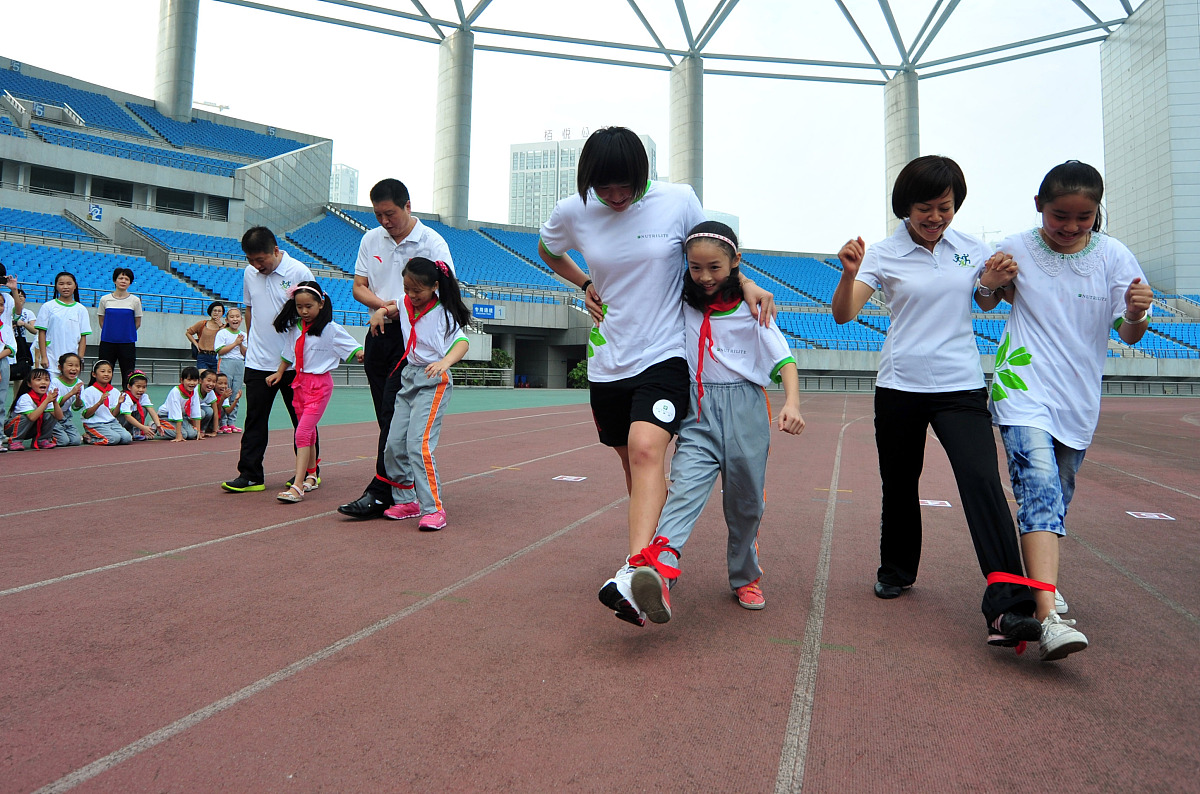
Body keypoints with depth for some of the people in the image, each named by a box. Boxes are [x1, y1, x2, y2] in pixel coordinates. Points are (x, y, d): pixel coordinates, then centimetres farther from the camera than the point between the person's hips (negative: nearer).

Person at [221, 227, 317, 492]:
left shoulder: (299, 272, -10)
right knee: (255, 420, 4)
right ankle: (250, 475, 10)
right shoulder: (249, 273, 5)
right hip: (258, 361, 4)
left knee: (302, 420, 7)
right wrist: (251, 340, 18)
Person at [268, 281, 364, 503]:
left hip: (320, 383, -7)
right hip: (299, 382, 7)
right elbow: (288, 354, 23)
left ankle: (297, 486, -15)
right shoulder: (294, 328, 9)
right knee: (307, 433, 15)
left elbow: (352, 346, -14)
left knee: (303, 433, -14)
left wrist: (360, 353, -33)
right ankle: (311, 476, 30)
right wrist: (278, 373, 21)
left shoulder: (330, 329, -10)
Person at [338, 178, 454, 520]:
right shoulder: (370, 239, 12)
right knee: (386, 416, 8)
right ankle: (401, 490, 18)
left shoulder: (432, 242, -5)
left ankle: (380, 494, -9)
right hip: (379, 335, 6)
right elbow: (359, 286, 12)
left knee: (395, 413, -12)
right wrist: (382, 303, -10)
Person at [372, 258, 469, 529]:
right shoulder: (406, 305, 10)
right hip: (408, 378, 8)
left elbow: (462, 341, -23)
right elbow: (392, 306, 35)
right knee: (394, 445, 7)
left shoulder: (443, 313, -10)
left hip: (433, 382, -8)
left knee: (419, 443, -19)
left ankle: (433, 508, -14)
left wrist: (444, 362, -42)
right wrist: (381, 311, 12)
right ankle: (406, 501, 23)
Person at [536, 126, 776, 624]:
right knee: (632, 462, 12)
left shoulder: (679, 201, -6)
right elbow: (547, 251, 21)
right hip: (607, 364, 3)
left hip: (663, 356, -3)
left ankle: (634, 571, -30)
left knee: (646, 450, -25)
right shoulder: (572, 213, -1)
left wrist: (746, 284, -4)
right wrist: (586, 284, 7)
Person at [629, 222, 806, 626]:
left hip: (745, 411, 0)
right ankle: (659, 568, -41)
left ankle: (746, 578, 30)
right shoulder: (682, 303, 8)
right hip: (698, 411, 1)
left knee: (745, 502, 9)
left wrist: (792, 403, -21)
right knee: (686, 486, -21)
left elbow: (783, 359, -4)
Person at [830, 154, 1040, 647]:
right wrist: (849, 273, -29)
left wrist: (997, 283, -1)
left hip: (961, 387, 1)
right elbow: (843, 314, -10)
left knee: (983, 483, -16)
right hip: (899, 388, 0)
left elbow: (989, 304, 22)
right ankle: (896, 570, 35)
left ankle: (1007, 608, -16)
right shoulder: (883, 255, 1)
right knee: (899, 486, 11)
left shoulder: (971, 250, 8)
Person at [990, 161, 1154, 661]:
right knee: (1040, 490, -21)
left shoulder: (1113, 257, 1)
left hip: (1079, 398, 4)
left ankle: (1041, 580, 38)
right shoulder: (1016, 250, -2)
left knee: (1056, 498, 16)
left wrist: (1137, 314, -21)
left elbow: (1129, 335, -1)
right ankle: (1047, 618, -29)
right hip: (1025, 390, -3)